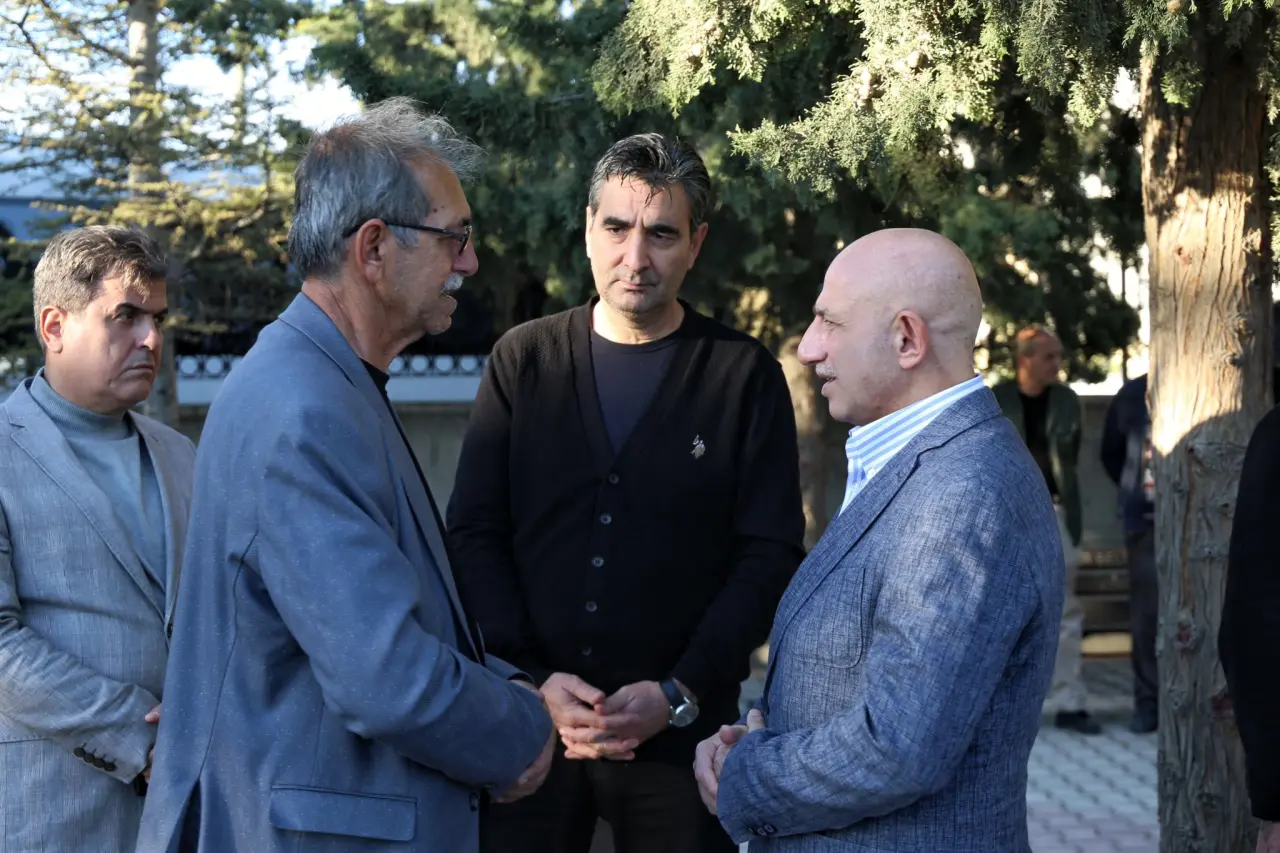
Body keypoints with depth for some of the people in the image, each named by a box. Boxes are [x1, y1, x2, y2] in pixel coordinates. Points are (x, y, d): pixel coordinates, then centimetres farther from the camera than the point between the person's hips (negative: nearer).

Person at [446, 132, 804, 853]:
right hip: (530, 714, 1)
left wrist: (680, 694, -12)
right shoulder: (523, 360, 5)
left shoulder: (746, 377, 0)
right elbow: (476, 533, 2)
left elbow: (771, 555, -3)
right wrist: (533, 677, -10)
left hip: (681, 731, -1)